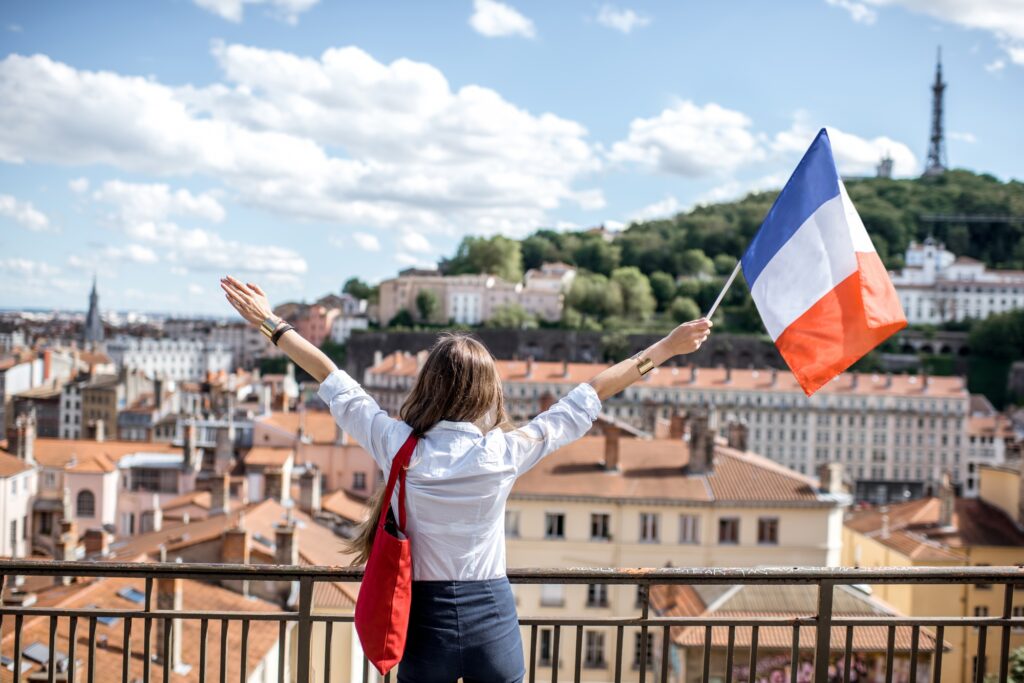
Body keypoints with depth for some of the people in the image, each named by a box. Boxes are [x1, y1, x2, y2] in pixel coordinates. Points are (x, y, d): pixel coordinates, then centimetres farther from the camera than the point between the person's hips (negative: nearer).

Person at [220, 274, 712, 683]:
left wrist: (271, 324, 12)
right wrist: (666, 348, 6)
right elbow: (589, 396, -3)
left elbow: (333, 382, 0)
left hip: (426, 620, 1)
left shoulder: (400, 448, -10)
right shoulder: (506, 452, -11)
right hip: (493, 618, 0)